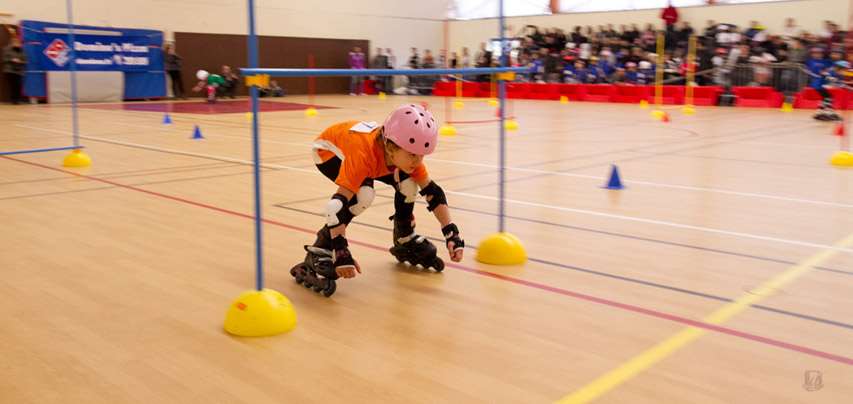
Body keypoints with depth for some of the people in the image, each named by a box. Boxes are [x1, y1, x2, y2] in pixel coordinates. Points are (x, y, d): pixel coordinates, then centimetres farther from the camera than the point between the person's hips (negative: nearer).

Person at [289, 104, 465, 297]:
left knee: (408, 184, -10)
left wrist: (452, 234, -25)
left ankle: (406, 240, 14)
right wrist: (341, 253, -53)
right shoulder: (363, 154, -44)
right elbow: (338, 202, -48)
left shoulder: (408, 153, -26)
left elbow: (433, 191, -18)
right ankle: (319, 252, -21)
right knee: (363, 194, -32)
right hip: (329, 150, -6)